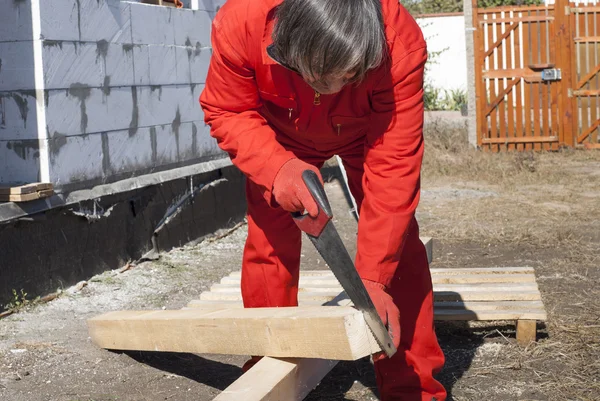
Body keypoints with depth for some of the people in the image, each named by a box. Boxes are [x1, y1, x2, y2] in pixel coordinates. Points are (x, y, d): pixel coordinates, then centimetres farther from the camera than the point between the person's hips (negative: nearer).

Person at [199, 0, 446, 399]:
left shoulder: (402, 47, -43)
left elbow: (392, 168, -38)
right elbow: (226, 112, -24)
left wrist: (373, 278, -41)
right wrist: (277, 167, -45)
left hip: (366, 134, -1)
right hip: (283, 136, 1)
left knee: (397, 243, -11)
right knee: (268, 243, -6)